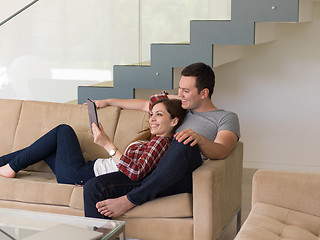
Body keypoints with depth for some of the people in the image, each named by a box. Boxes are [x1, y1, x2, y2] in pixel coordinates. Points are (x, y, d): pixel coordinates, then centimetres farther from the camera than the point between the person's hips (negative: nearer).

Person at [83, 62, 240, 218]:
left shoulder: (227, 118, 10)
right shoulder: (180, 108, 30)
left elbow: (221, 152, -10)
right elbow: (145, 105, 43)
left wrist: (199, 139, -31)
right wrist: (108, 101, 47)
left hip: (183, 182, -5)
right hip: (149, 175, 6)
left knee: (185, 144, -39)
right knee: (93, 187, -16)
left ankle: (130, 200, -32)